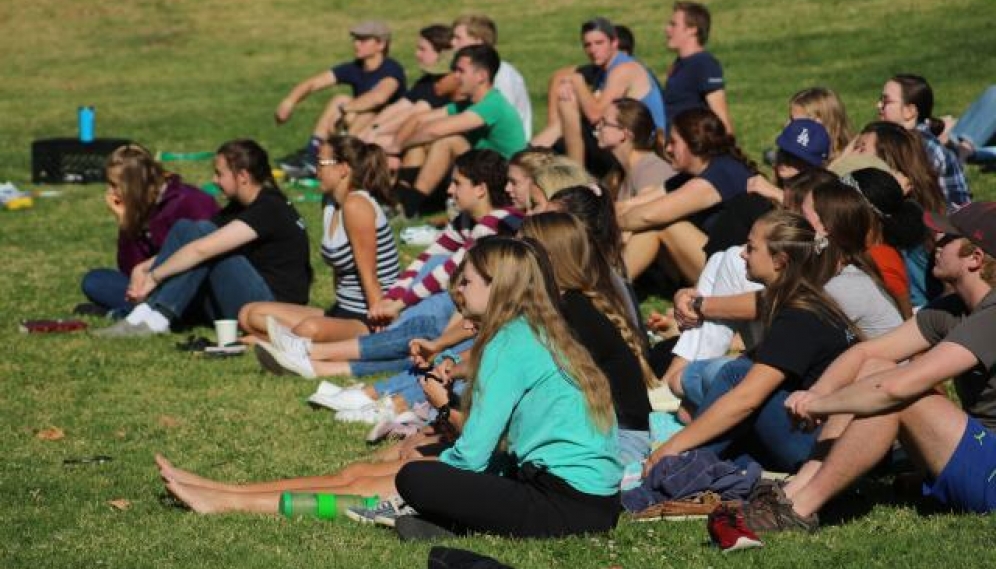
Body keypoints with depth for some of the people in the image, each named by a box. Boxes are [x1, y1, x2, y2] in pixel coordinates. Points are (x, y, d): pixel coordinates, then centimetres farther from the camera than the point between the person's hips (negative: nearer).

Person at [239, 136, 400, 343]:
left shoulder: (356, 206, -16)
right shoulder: (330, 205, 12)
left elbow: (369, 277, -19)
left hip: (368, 321, -10)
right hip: (343, 312, 10)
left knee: (310, 330, -41)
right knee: (250, 314, 4)